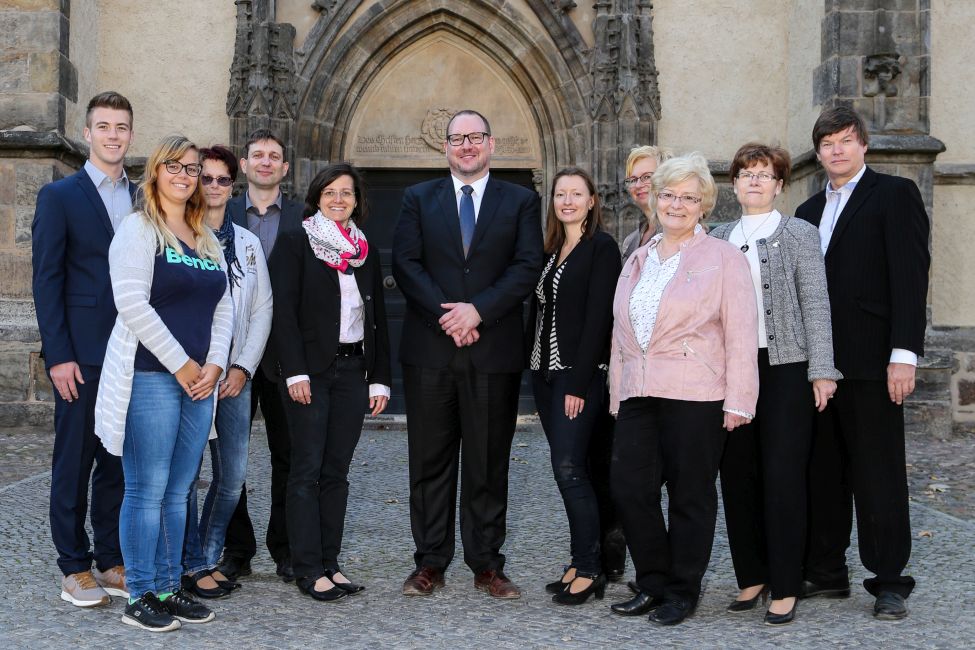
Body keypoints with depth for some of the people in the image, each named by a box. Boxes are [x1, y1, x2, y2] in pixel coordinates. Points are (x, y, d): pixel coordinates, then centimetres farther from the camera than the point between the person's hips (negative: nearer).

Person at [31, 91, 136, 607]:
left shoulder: (143, 199, 12)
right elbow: (47, 280, -5)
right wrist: (58, 355, -11)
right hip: (82, 353, -4)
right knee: (74, 462, 2)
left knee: (119, 462, 9)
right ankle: (75, 568, 12)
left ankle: (112, 560, 20)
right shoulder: (59, 196, 0)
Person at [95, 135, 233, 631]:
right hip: (150, 377, -6)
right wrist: (180, 363, -13)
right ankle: (140, 598, 5)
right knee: (147, 490, -3)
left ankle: (167, 588, 17)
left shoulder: (207, 240, 17)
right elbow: (132, 304, -13)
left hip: (200, 378, 6)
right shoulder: (139, 229, -3)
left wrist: (214, 364, 0)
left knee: (178, 491, 9)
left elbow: (223, 307, 15)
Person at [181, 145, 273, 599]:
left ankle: (208, 558, 22)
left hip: (234, 376, 5)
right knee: (186, 475, -2)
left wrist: (242, 367, 1)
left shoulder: (248, 243, 14)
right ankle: (192, 565, 10)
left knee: (232, 477, 7)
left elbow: (262, 310, 12)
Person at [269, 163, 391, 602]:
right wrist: (295, 371, -16)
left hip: (353, 368, 5)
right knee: (308, 469, -3)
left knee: (337, 470, 7)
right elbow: (283, 309, -8)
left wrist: (380, 378, 7)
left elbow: (377, 317, 13)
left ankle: (330, 562, 13)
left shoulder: (365, 251, 14)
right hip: (311, 370, -5)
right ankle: (309, 569, 1)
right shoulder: (295, 243, -1)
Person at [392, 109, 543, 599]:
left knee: (489, 463, 5)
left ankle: (487, 565, 14)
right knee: (429, 461, 5)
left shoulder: (520, 201, 8)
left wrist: (477, 310, -14)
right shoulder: (418, 199, 11)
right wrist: (448, 316, -12)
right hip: (430, 351, 1)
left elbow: (528, 266, -3)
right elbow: (405, 264, 0)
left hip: (494, 352, -1)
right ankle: (429, 563, 14)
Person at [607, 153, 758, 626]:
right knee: (628, 486, 0)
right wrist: (617, 393, 16)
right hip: (638, 393, 5)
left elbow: (740, 334, -6)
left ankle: (682, 592, 17)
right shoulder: (636, 261, 17)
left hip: (695, 395, -5)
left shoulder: (722, 258, 0)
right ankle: (653, 583, 17)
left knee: (690, 495, 3)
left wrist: (738, 401, -13)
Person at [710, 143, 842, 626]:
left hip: (785, 368, -4)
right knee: (737, 474, 6)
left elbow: (816, 305, -3)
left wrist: (821, 370, -9)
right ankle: (751, 577, 20)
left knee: (783, 477, -3)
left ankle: (785, 587, 6)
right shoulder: (719, 238, 12)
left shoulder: (800, 235, 2)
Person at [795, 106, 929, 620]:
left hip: (869, 361, -6)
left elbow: (910, 277, -9)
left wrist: (904, 354, -17)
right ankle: (825, 572, 19)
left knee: (878, 476, 0)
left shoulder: (894, 195, -1)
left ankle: (889, 582, 9)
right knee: (823, 472, 9)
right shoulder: (809, 211, 18)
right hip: (817, 362, 6)